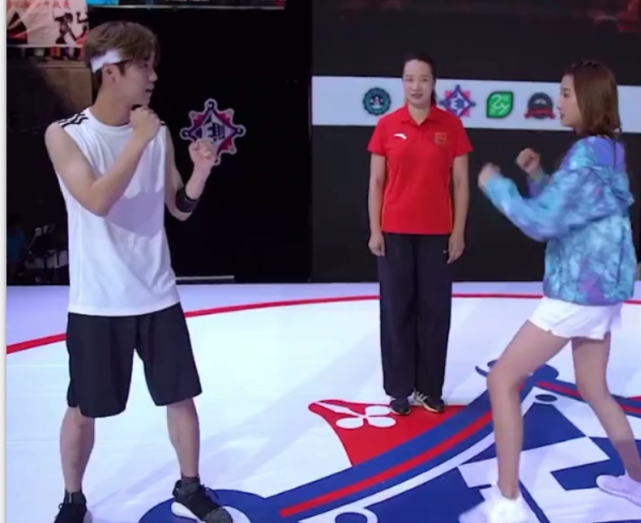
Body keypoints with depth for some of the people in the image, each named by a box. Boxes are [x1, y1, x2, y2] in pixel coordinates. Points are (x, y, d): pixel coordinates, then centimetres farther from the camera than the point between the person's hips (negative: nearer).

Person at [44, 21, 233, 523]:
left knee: (182, 398, 11)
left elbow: (180, 208, 6)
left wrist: (200, 172, -12)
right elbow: (98, 201, -23)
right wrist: (138, 141, -22)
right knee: (83, 409, 11)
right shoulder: (65, 134, -8)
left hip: (157, 296, 4)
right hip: (98, 303, -3)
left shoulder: (159, 133, 3)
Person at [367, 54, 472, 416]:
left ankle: (431, 389, 20)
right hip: (395, 233, 0)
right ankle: (400, 390, 18)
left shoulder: (451, 125, 0)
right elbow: (376, 182, 4)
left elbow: (461, 182, 2)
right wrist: (375, 230, -1)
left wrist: (459, 232, -2)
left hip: (437, 233, 0)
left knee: (435, 311, 5)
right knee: (397, 310, 5)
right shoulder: (387, 126, 1)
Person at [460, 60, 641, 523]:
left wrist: (496, 185, -12)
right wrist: (537, 176, 7)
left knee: (503, 380, -5)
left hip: (578, 291, -10)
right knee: (595, 390, 23)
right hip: (599, 289, 10)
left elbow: (543, 223, -24)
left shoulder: (588, 154, -18)